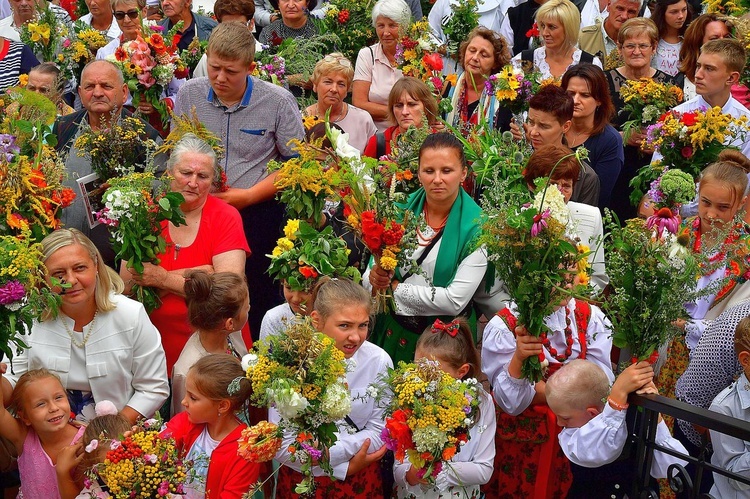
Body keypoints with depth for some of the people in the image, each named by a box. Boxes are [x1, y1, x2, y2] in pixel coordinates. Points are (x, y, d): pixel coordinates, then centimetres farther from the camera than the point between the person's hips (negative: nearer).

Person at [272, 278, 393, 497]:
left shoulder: (379, 361, -15)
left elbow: (378, 432, -9)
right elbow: (282, 447, -18)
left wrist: (330, 452, -22)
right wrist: (345, 468, -18)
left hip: (362, 481, 1)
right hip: (301, 481, -1)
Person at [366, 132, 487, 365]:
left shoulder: (476, 226, -15)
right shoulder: (402, 210, -4)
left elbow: (456, 301, -20)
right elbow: (373, 268, 2)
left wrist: (395, 287, -14)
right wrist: (374, 278, -21)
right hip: (392, 331, 3)